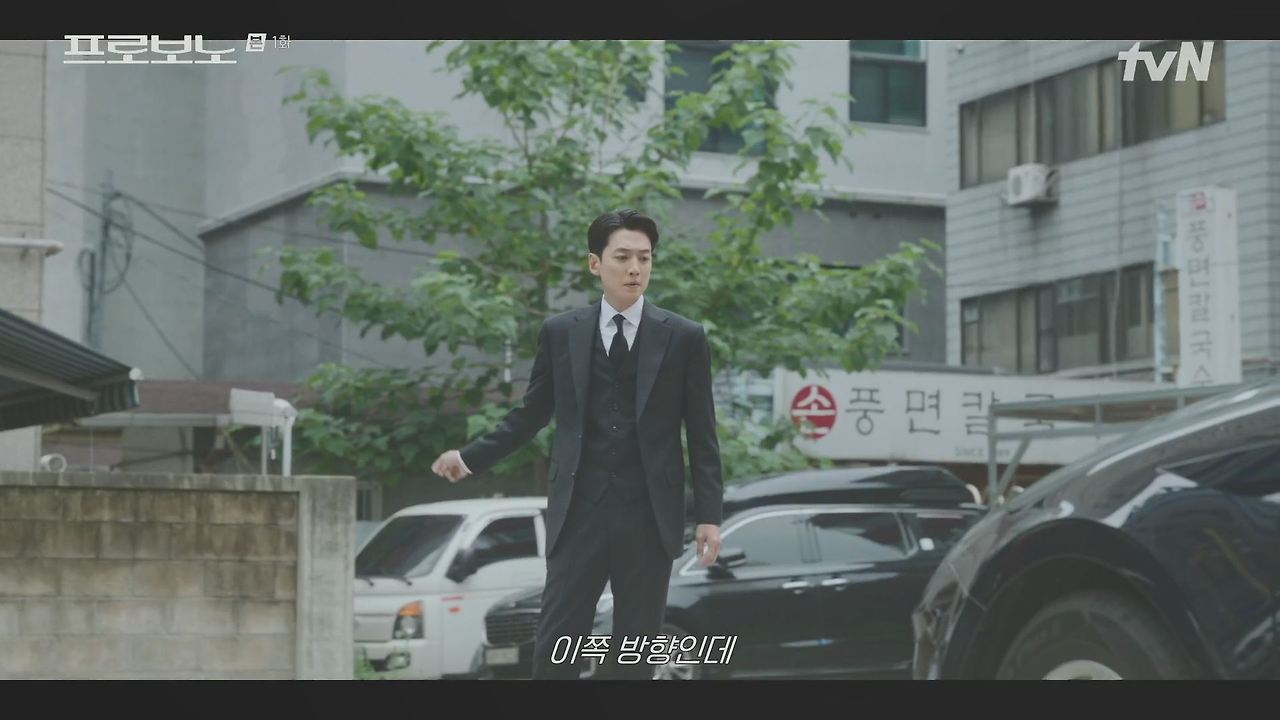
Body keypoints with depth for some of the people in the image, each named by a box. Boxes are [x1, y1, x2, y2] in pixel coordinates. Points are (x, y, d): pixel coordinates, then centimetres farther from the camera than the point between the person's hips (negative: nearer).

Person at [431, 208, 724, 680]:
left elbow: (702, 435, 3)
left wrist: (708, 515, -3)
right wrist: (471, 457, 4)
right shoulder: (560, 332, 6)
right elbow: (531, 415, 13)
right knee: (554, 645, -3)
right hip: (579, 512, 1)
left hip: (650, 517, -1)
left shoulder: (684, 337, 2)